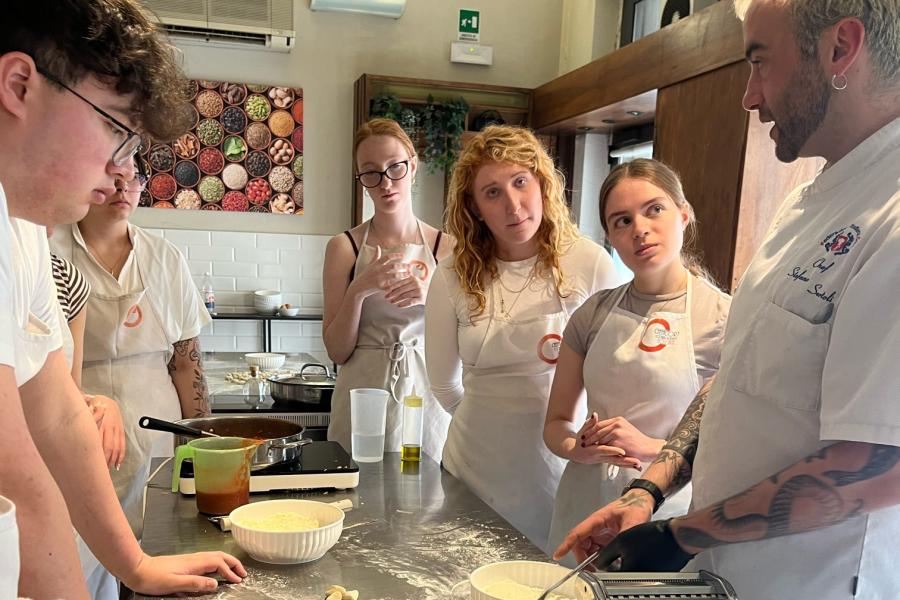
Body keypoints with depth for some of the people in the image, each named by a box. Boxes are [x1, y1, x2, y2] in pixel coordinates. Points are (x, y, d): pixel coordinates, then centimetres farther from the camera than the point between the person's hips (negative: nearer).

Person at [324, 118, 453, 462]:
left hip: (426, 395, 1)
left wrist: (432, 298, -14)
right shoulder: (345, 247, -2)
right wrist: (358, 291, -17)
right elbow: (338, 352, -3)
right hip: (364, 394, -1)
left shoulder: (445, 247, 1)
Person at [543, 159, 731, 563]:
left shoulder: (724, 318, -10)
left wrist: (651, 448, -24)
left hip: (668, 511, -3)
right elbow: (556, 422, 7)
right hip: (584, 507, 4)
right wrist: (578, 449, -14)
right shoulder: (593, 314, 2)